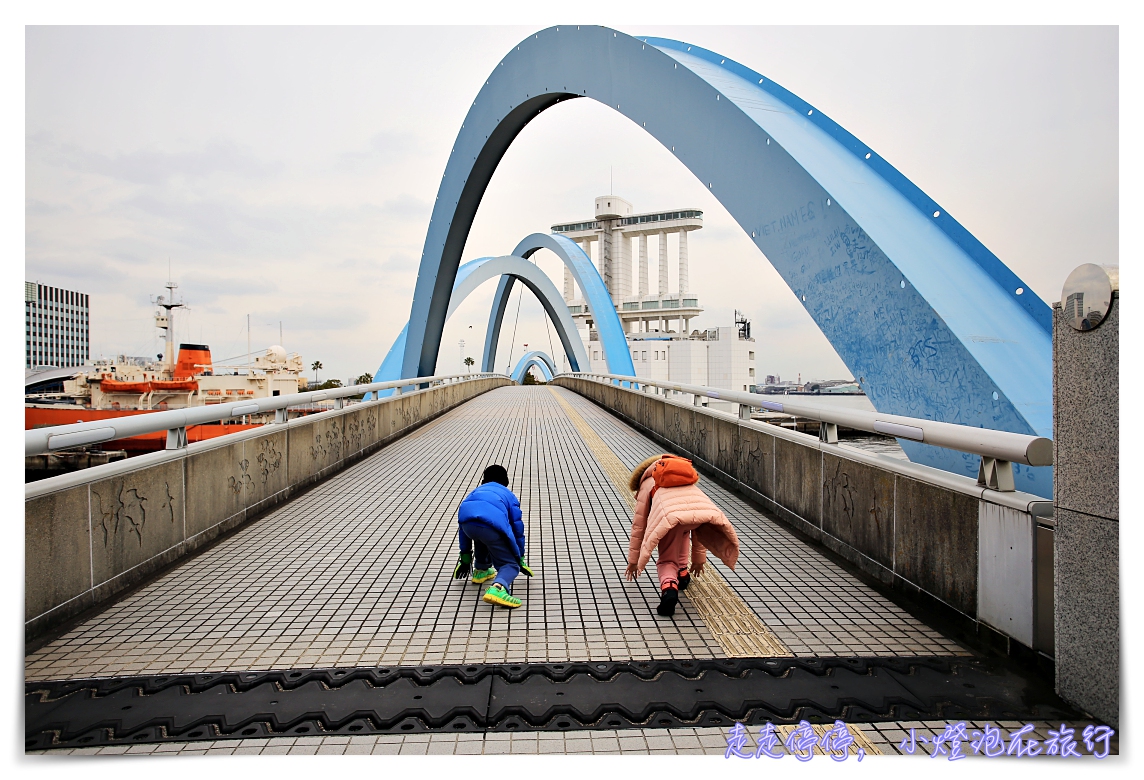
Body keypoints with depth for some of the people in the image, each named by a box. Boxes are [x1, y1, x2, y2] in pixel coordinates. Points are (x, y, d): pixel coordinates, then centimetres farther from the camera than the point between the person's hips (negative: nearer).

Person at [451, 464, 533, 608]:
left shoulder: (476, 491, 42)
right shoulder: (510, 496, 35)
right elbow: (518, 530, 35)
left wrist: (465, 558, 49)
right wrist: (520, 560, 46)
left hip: (466, 521, 3)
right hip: (492, 523, -3)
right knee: (511, 565, 12)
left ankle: (481, 570, 44)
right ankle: (498, 588, -17)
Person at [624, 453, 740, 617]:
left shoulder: (647, 484, 35)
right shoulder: (689, 482, 45)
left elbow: (639, 526, 33)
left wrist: (633, 561, 42)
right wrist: (699, 559, 57)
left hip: (672, 516, -4)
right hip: (706, 512, 4)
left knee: (667, 560, 17)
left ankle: (669, 587, -13)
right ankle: (682, 572, 33)